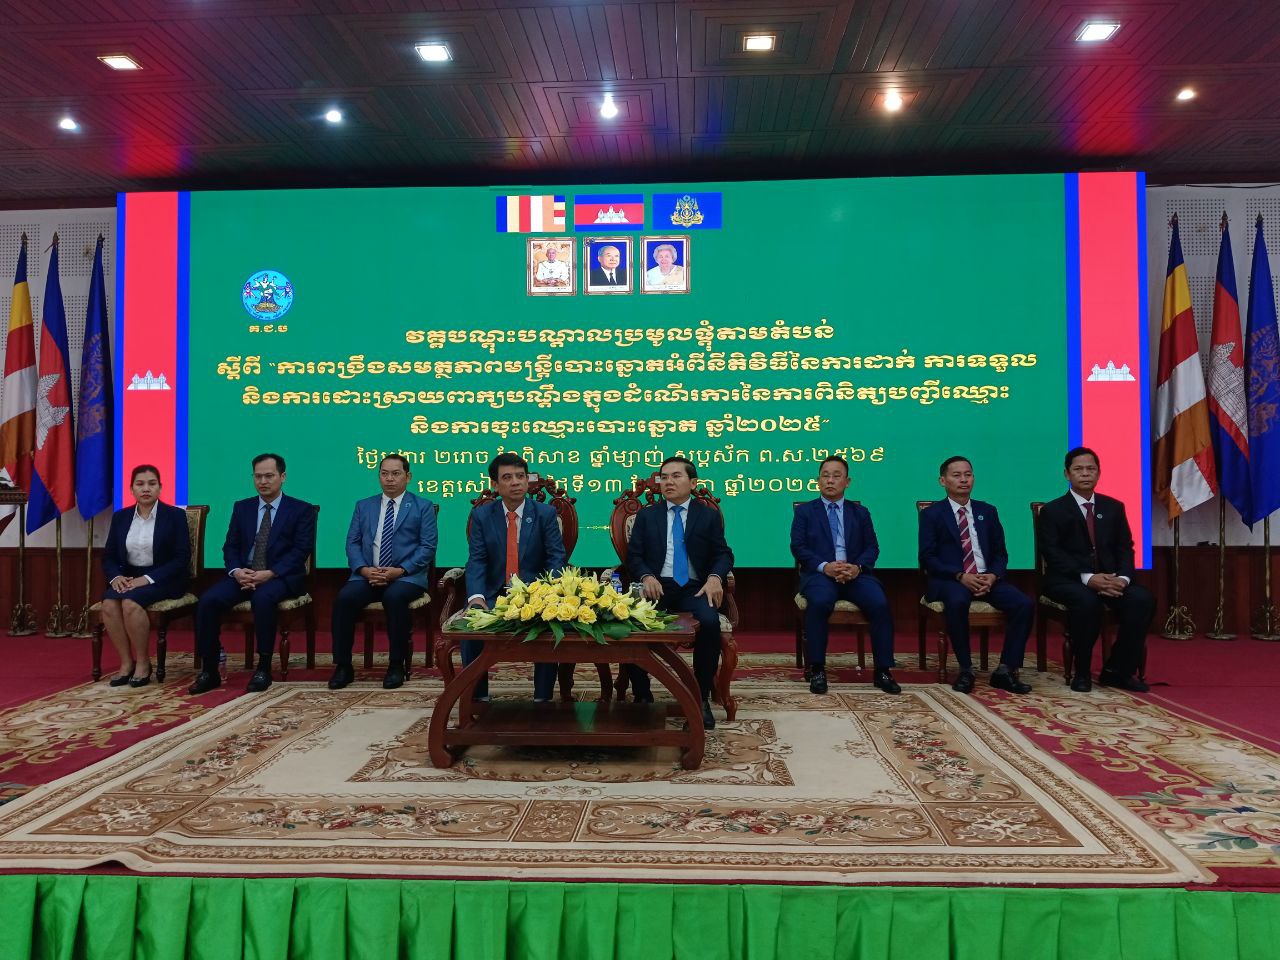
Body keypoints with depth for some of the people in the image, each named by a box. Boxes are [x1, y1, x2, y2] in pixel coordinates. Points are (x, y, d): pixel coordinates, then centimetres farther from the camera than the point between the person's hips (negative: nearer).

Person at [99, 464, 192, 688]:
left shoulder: (175, 515, -3)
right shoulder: (120, 517, 11)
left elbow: (182, 558, -9)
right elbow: (108, 557, 13)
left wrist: (148, 578, -19)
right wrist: (115, 576, -10)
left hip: (164, 580, -4)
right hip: (129, 577, 4)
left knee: (131, 602, -32)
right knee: (109, 603, -27)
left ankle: (143, 663, -15)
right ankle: (126, 662, -14)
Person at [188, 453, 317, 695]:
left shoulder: (302, 510, 3)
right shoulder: (242, 508, 16)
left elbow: (301, 551, -7)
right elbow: (230, 547, 11)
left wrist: (270, 573, -20)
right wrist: (236, 571, -11)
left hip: (281, 577, -4)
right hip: (243, 574, 4)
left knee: (262, 598, -37)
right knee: (208, 600, -23)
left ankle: (264, 668, -24)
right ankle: (209, 671, -13)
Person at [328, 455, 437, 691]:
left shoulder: (423, 507, 9)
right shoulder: (363, 506, 19)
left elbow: (427, 547, -1)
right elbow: (352, 543, 11)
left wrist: (400, 570, -14)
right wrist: (364, 569, -9)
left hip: (406, 575, -3)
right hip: (368, 574, 3)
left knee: (394, 597, -35)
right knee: (344, 597, -26)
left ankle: (397, 665, -19)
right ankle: (343, 666, -13)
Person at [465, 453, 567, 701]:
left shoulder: (545, 513, 2)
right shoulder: (481, 515, 5)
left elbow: (557, 557, -4)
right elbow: (476, 560, -4)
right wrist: (476, 596, -24)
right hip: (494, 595, 1)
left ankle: (543, 697, -10)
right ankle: (478, 696, -4)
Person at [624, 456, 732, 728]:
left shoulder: (709, 515, 14)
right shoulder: (646, 515, 16)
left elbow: (723, 553, 8)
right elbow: (633, 555, 9)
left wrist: (715, 577, -15)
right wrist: (646, 577, -13)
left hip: (695, 588, -1)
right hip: (657, 586, 1)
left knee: (710, 622, -33)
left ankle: (702, 697, -15)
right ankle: (642, 695, -9)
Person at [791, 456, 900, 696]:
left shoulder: (860, 512, 20)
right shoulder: (804, 511, 13)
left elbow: (872, 547, 11)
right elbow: (798, 547, 1)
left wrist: (857, 567, -11)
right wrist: (825, 566, -15)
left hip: (855, 574, 2)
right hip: (820, 574, -2)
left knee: (880, 603, -27)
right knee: (819, 602, -35)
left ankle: (882, 671, -14)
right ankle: (817, 670, -22)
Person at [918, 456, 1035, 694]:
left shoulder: (987, 511, 16)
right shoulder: (932, 514, 4)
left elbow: (1000, 553, 14)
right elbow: (927, 558, -4)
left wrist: (993, 576, -8)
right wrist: (960, 576, -17)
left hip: (987, 578, 4)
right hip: (950, 579, -4)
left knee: (1025, 604, -23)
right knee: (957, 602, -38)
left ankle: (1005, 671, -13)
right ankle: (966, 670, -22)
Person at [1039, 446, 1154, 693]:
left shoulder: (1114, 507, 15)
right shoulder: (1053, 511, 1)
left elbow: (1125, 549, 9)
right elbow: (1053, 554, -9)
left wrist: (1123, 578, -12)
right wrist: (1087, 578, -23)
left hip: (1110, 577, 4)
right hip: (1068, 580, -4)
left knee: (1143, 599, -24)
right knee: (1088, 602, -36)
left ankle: (1118, 670, -9)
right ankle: (1082, 672, -16)